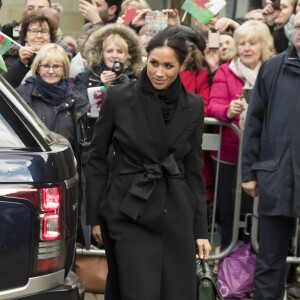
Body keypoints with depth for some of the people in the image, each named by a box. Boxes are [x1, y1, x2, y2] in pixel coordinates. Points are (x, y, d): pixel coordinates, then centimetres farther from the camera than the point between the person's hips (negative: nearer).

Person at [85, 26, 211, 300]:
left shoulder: (193, 106, 3)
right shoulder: (118, 97, -5)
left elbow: (194, 170, 8)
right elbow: (97, 158, 1)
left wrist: (201, 228, 6)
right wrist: (95, 216, 0)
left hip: (176, 215, 3)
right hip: (129, 213, -3)